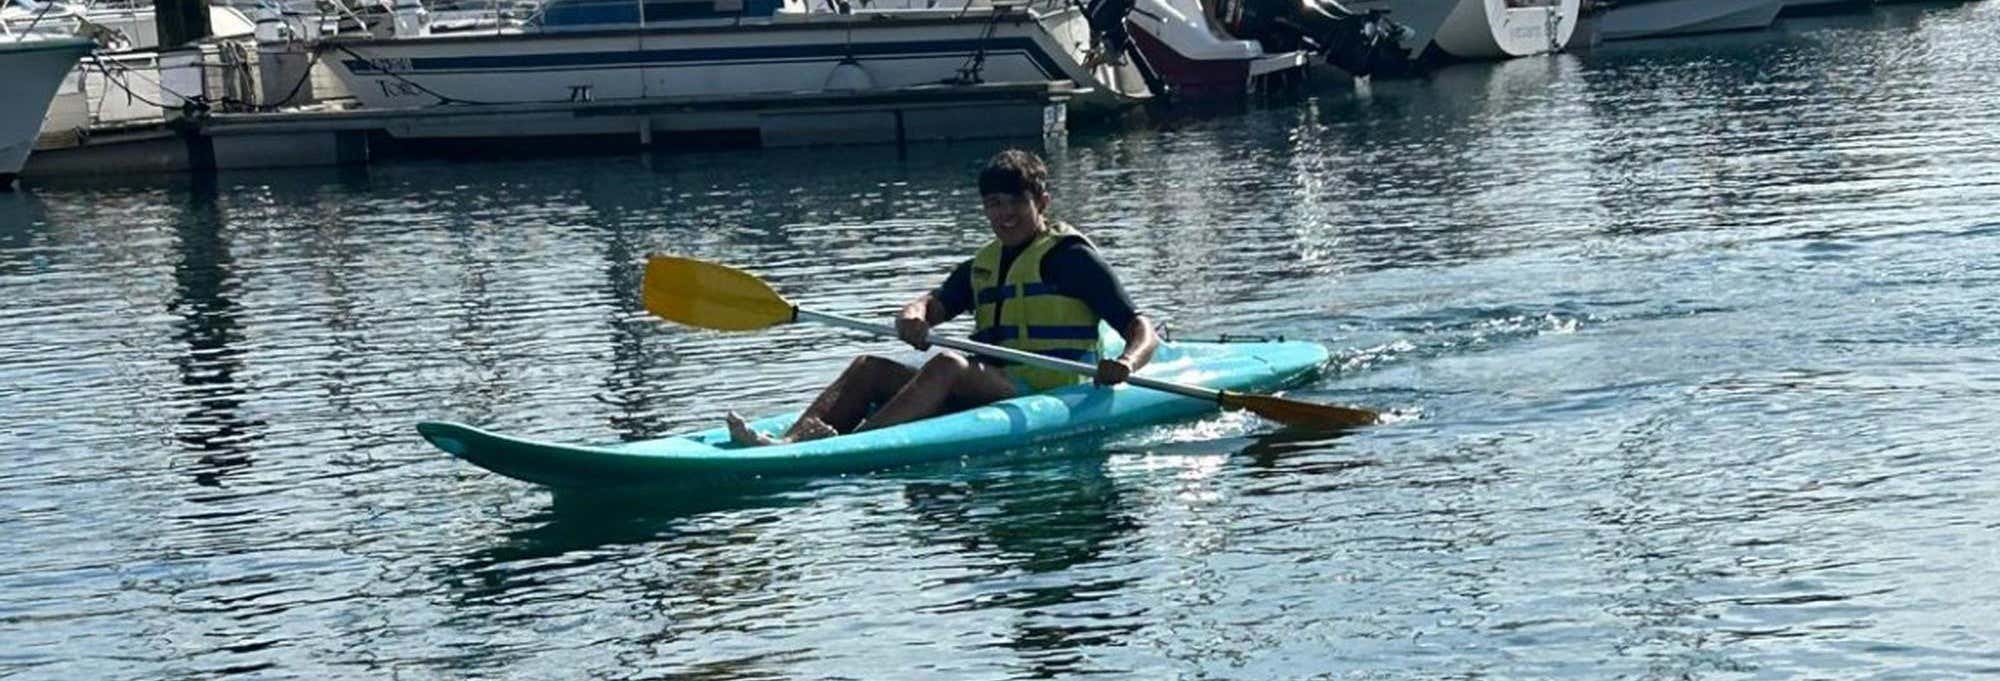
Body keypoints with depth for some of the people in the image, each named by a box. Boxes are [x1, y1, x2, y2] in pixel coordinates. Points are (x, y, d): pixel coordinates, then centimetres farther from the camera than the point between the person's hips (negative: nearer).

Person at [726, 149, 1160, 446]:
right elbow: (934, 304, 10)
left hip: (1045, 393, -8)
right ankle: (789, 441, -30)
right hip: (985, 392, 8)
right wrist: (913, 317, -16)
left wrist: (1126, 363, -28)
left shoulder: (1070, 257, 1)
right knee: (869, 368, -5)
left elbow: (1141, 328, -5)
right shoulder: (984, 265, 22)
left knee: (948, 364, -33)